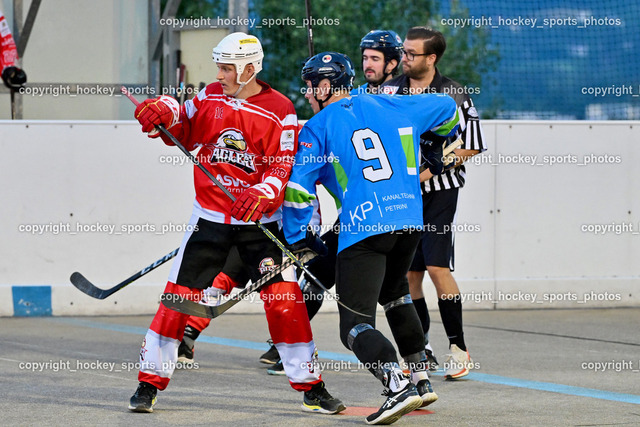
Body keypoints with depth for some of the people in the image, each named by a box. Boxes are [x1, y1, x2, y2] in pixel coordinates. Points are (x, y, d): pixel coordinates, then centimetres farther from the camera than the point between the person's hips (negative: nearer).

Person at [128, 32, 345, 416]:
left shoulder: (280, 110, -8)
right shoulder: (210, 97, 4)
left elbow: (283, 168, -12)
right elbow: (182, 130, 10)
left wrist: (261, 194, -30)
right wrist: (163, 113, -12)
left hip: (259, 222, -2)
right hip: (210, 217, 3)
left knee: (285, 301, -8)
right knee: (179, 296, -3)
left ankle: (311, 388, 4)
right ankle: (150, 382, 7)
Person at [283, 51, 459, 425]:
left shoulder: (318, 127, 4)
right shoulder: (393, 108, 16)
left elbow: (298, 189, -2)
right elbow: (446, 108, 28)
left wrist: (296, 239, 8)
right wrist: (442, 146, 47)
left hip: (363, 228, -6)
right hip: (411, 221, 6)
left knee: (356, 325, -6)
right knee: (394, 293, 31)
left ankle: (398, 386, -29)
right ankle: (422, 379, 27)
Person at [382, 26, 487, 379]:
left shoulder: (453, 95, -6)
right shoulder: (390, 91, 6)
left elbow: (471, 147, -4)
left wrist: (431, 168, -13)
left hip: (439, 191, -4)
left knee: (437, 266, -13)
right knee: (408, 272, 4)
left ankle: (458, 347, -4)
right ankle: (421, 352, 12)